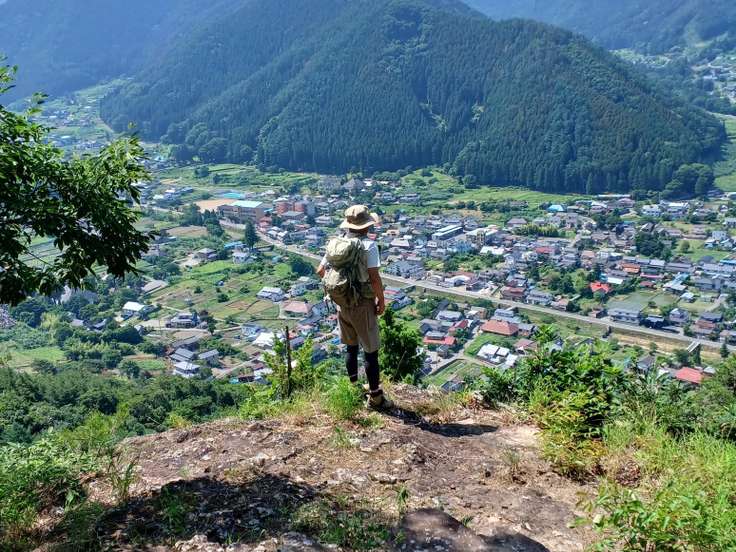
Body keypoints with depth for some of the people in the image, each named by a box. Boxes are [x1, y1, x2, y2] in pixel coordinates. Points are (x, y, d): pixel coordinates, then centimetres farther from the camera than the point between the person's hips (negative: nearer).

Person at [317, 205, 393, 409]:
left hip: (342, 303, 6)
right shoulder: (369, 245, -17)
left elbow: (321, 270, 8)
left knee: (351, 348, 20)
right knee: (371, 351, 5)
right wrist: (381, 301, -8)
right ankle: (375, 397, 13)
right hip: (363, 304, -6)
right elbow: (374, 278, -21)